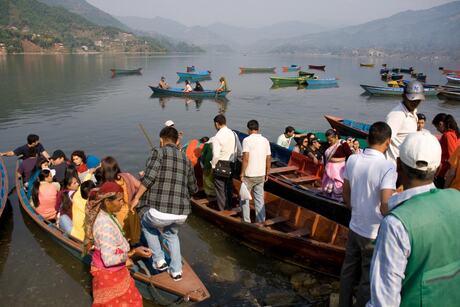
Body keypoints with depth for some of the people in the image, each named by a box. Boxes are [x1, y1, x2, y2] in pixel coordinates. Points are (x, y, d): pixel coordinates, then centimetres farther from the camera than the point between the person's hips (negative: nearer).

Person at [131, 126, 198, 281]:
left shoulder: (159, 152, 1)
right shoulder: (185, 159, 17)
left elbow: (149, 177, -14)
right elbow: (193, 188, 25)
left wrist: (136, 198, -2)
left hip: (160, 211, -5)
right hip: (182, 213, 5)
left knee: (146, 224, 31)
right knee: (171, 234, 36)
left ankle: (159, 260, 26)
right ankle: (176, 271, 31)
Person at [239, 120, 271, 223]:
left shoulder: (247, 140, -12)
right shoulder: (265, 140, 4)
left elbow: (245, 158, -19)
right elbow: (268, 159, 6)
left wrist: (242, 173, -11)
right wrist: (267, 173, 15)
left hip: (249, 175, -5)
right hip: (261, 175, 5)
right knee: (259, 198, 14)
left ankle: (246, 220, 13)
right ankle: (261, 220, 18)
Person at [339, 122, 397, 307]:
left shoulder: (352, 160, -4)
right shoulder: (388, 167, -22)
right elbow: (385, 208, -26)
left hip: (354, 228, 6)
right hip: (375, 234, -6)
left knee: (348, 271, 21)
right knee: (368, 279, 12)